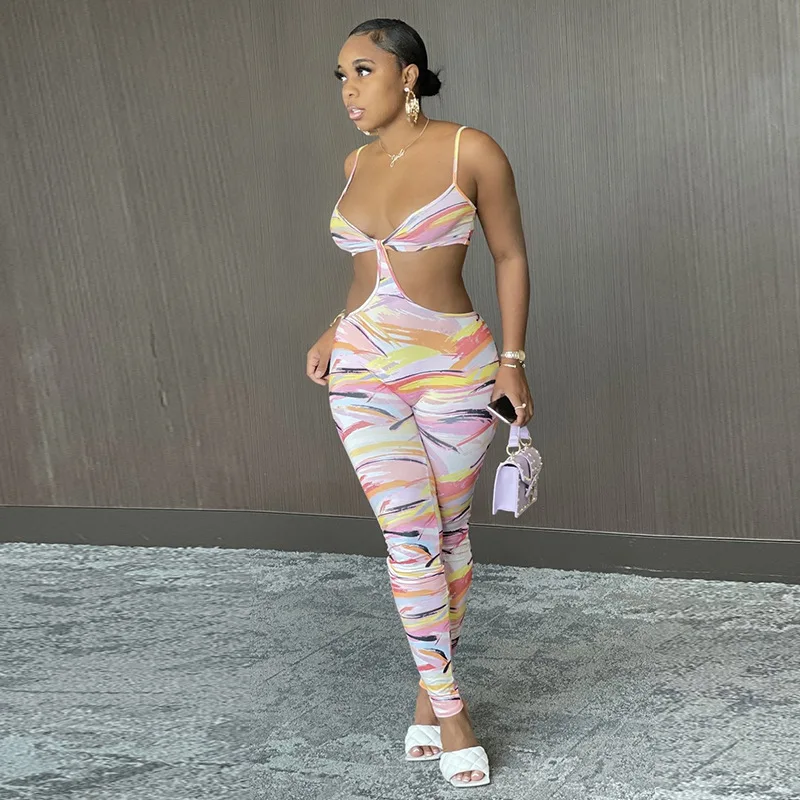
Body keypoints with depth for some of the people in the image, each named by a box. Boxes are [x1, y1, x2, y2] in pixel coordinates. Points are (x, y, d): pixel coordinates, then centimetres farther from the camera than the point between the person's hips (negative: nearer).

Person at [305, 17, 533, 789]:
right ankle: (450, 708, 9)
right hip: (367, 375, 3)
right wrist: (336, 333, 8)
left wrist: (512, 360, -9)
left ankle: (430, 686, 26)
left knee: (447, 532, 8)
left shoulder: (471, 149, -8)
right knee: (410, 539, -4)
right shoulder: (357, 164, 7)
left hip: (454, 371, -3)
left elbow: (511, 256, -3)